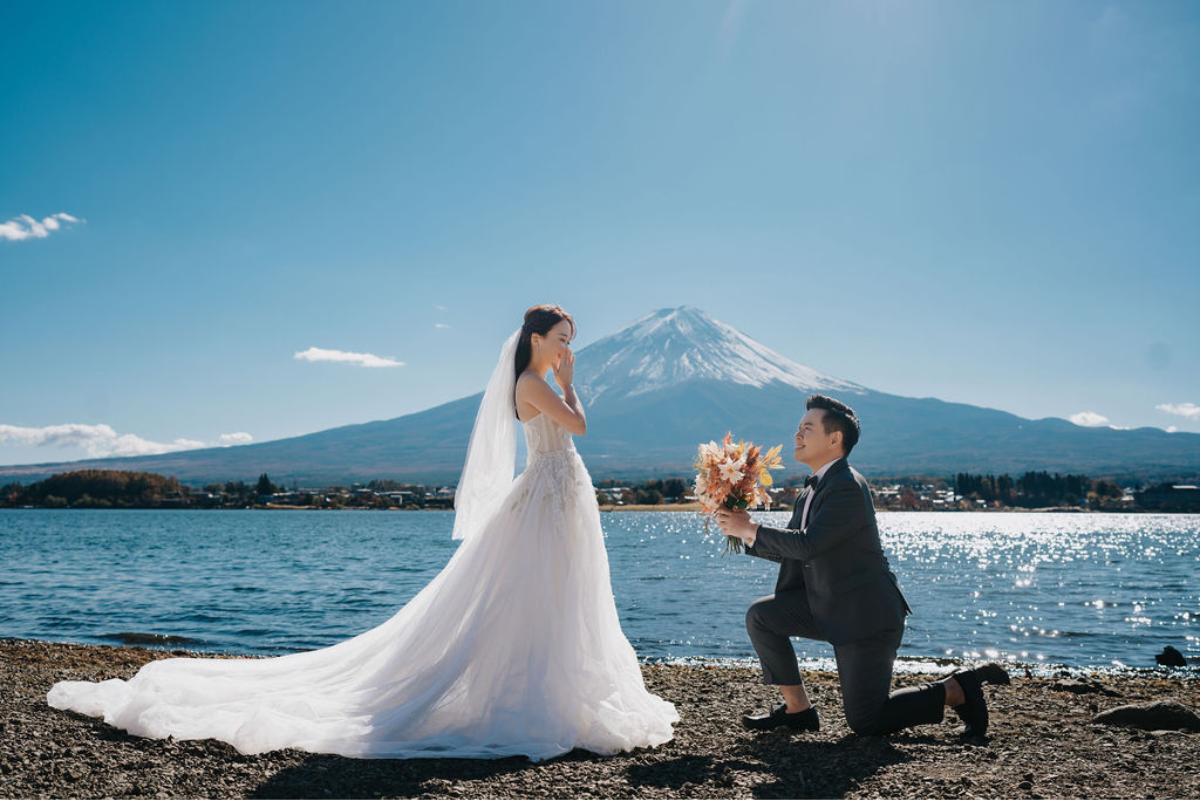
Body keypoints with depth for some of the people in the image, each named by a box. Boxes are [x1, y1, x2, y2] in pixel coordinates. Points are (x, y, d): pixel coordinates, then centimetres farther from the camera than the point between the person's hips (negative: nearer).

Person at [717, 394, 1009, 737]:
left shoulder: (848, 487, -21)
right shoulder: (812, 489, 11)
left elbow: (807, 546, -27)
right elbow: (789, 550, 13)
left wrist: (750, 529, -18)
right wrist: (745, 533, -2)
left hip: (865, 616, -9)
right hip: (829, 607, 9)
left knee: (864, 721, -4)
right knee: (761, 616, -3)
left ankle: (959, 689, 10)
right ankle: (797, 708, 8)